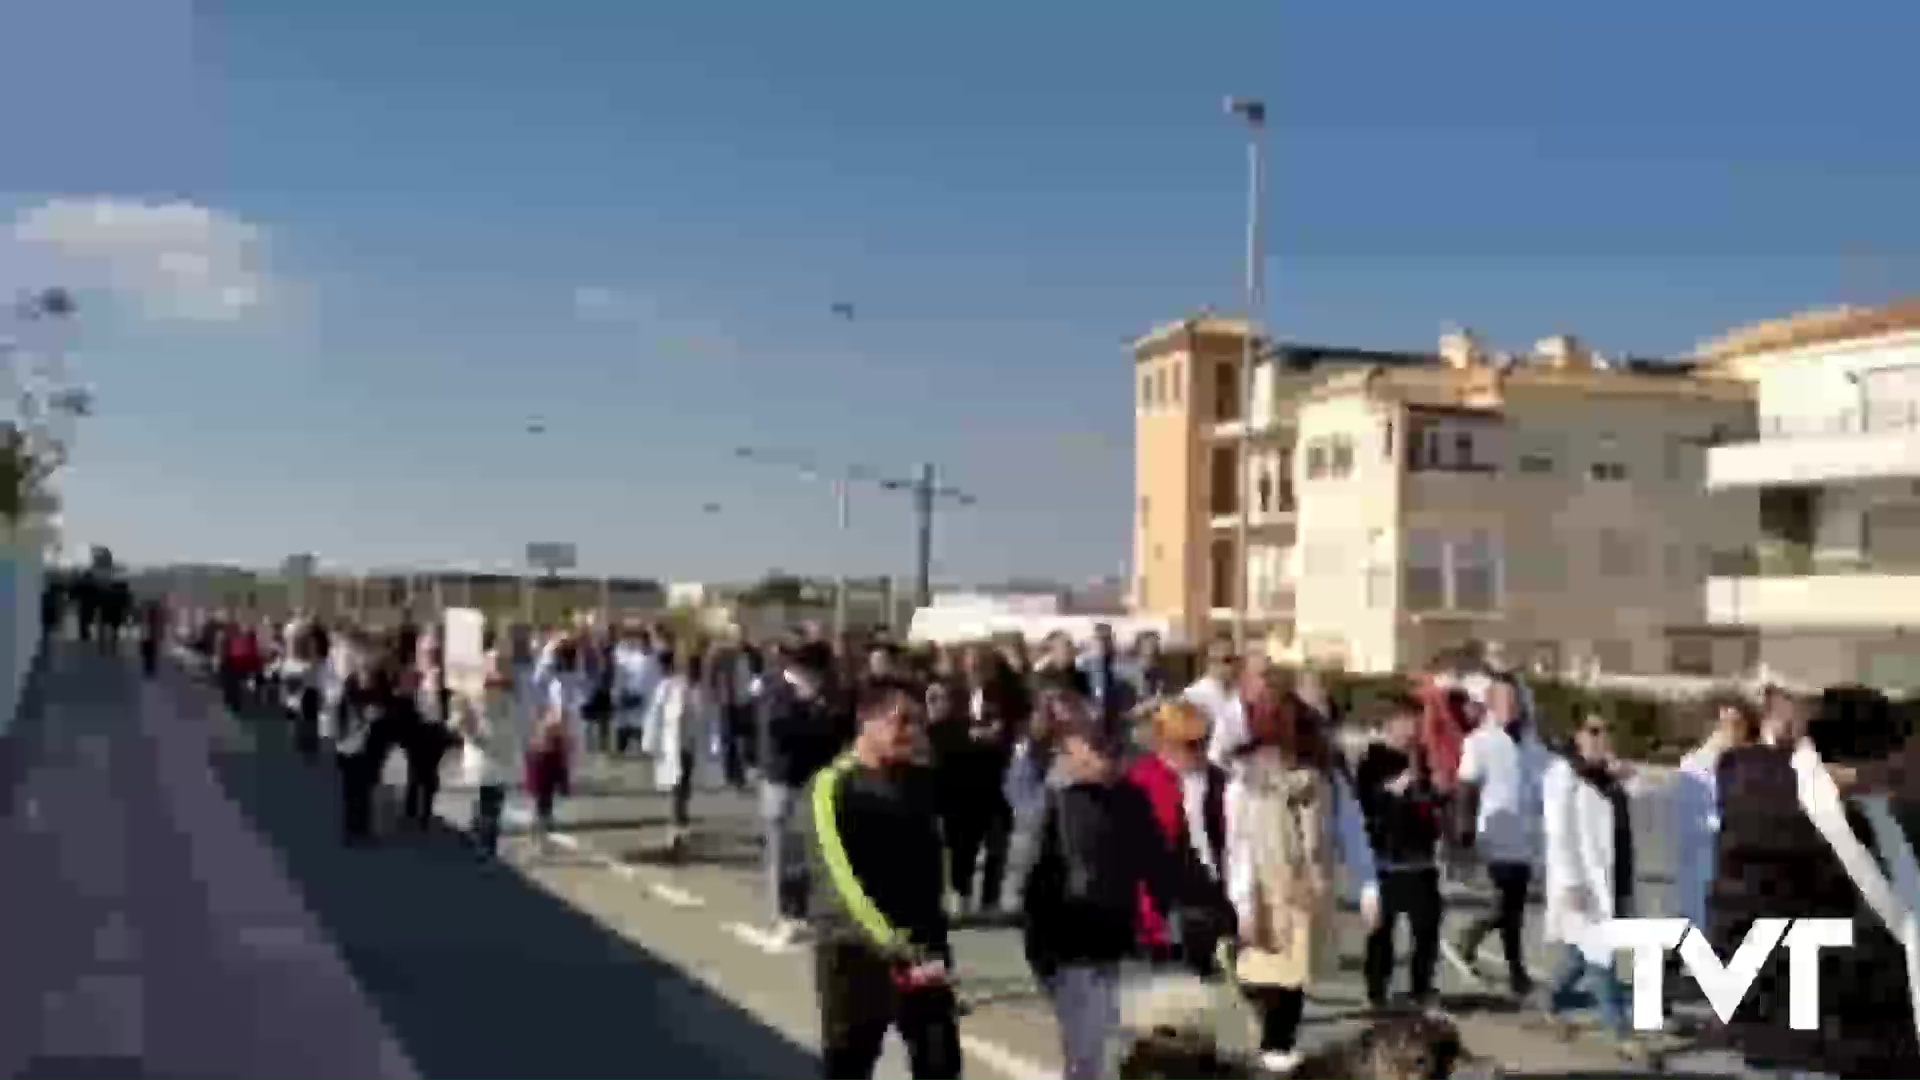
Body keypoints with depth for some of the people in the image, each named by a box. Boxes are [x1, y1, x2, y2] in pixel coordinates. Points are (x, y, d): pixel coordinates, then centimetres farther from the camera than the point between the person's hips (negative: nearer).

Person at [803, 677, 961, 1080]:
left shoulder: (921, 783, 6)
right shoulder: (834, 786, -13)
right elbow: (838, 878, -21)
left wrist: (933, 931, 11)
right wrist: (889, 944, -26)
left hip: (922, 946, 5)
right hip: (856, 949, -5)